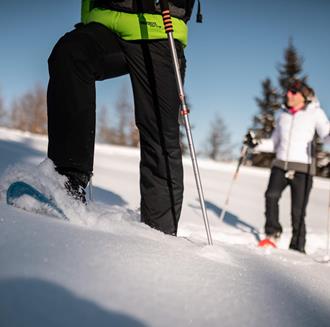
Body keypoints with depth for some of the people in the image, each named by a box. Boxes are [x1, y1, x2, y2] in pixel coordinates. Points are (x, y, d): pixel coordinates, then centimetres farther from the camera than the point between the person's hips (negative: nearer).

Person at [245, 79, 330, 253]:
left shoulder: (314, 112, 4)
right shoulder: (283, 115, 16)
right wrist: (256, 144, 9)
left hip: (303, 168, -3)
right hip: (280, 164, 3)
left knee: (298, 210, -4)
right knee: (271, 195, -21)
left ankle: (297, 246, 9)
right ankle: (272, 232, -2)